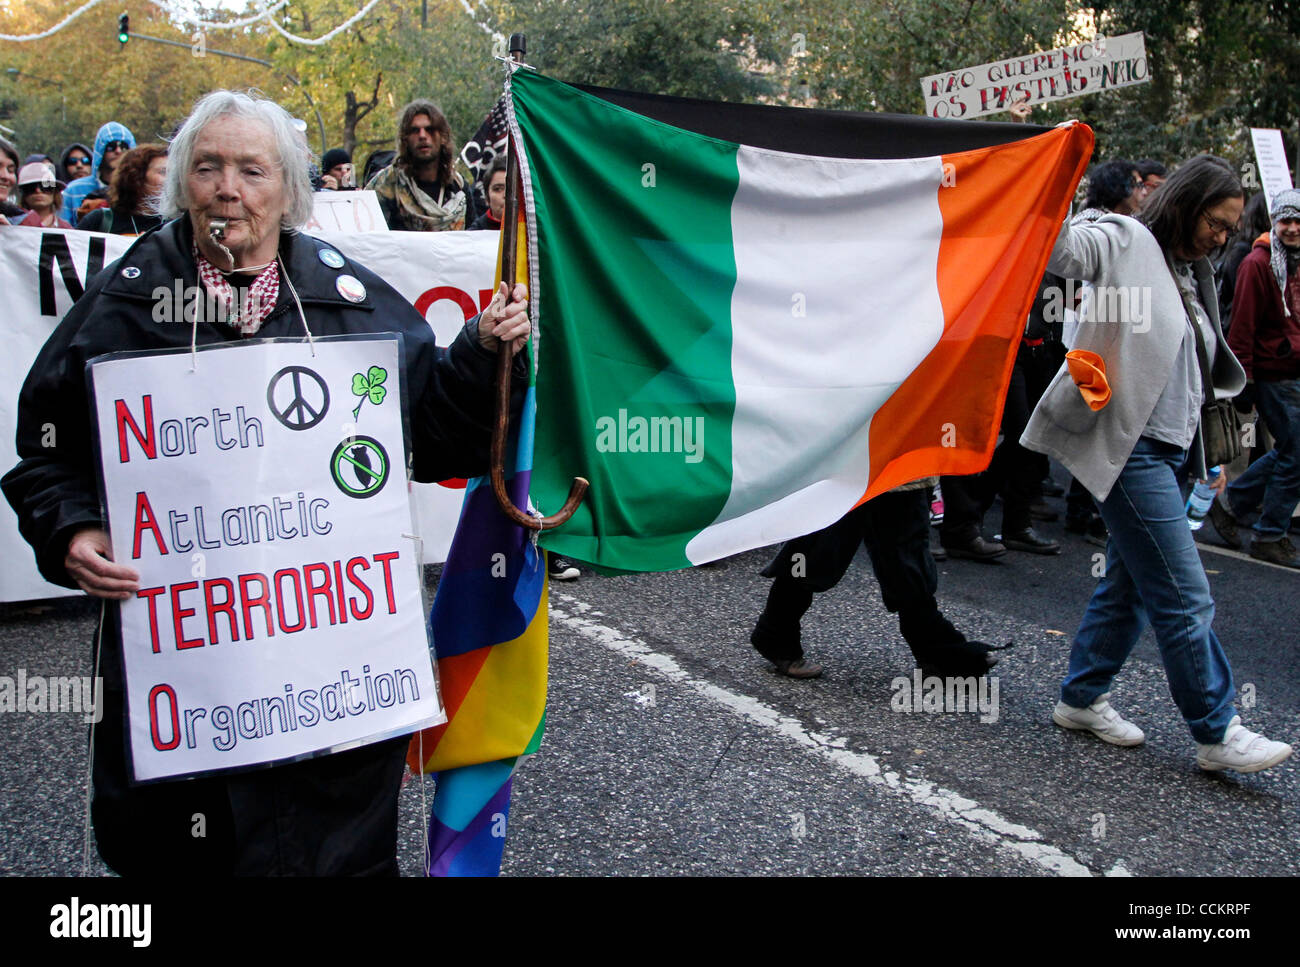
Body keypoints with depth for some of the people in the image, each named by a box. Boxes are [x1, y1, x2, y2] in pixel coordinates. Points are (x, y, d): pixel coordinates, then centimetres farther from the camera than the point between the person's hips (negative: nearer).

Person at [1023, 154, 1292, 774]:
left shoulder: (1193, 275, 19)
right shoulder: (1126, 243, -6)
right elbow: (1057, 248, -23)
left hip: (1172, 451, 9)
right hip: (1130, 448, -9)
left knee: (1130, 584, 15)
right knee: (1184, 598, -5)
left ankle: (1082, 698, 27)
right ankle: (1217, 733, 4)